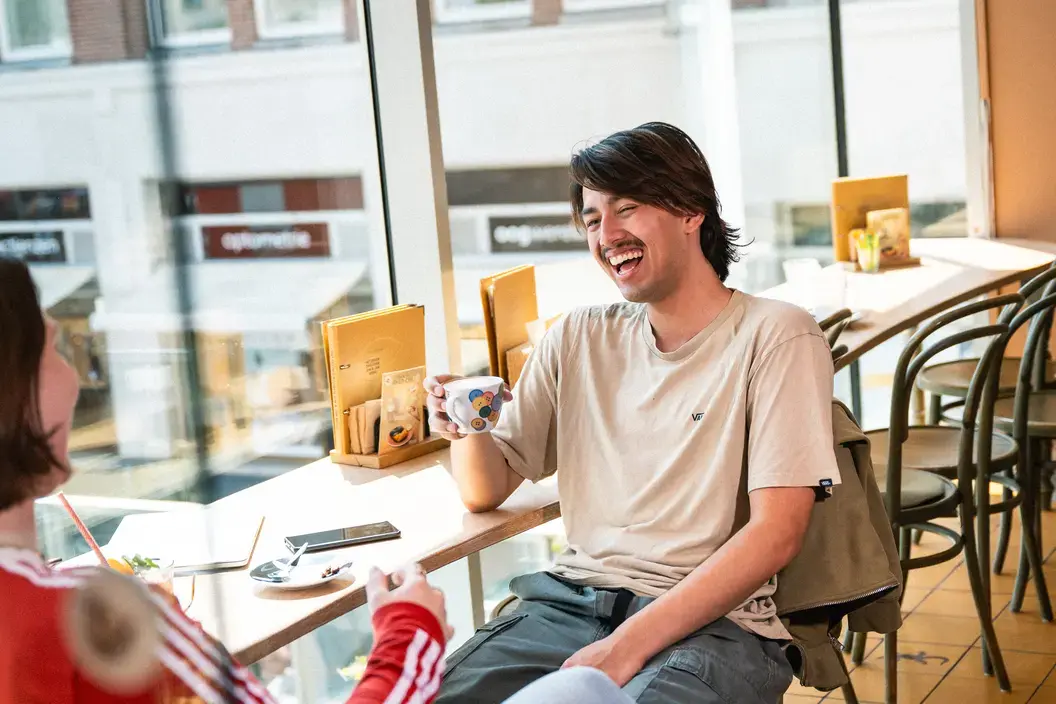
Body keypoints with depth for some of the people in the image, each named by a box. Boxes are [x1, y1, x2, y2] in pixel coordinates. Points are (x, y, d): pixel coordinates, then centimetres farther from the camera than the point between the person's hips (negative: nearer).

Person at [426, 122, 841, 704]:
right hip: (571, 603, 5)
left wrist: (629, 645, -18)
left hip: (712, 619, -4)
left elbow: (775, 534, -10)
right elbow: (485, 492, 16)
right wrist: (469, 431, -8)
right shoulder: (579, 338, 14)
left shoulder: (775, 337, -2)